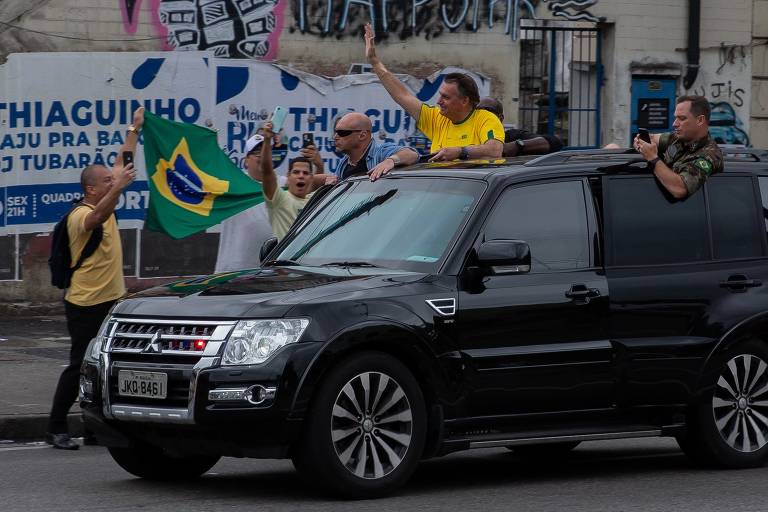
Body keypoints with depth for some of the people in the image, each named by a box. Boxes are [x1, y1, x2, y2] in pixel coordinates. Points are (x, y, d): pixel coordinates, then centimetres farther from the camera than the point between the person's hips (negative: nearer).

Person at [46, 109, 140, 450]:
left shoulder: (104, 202, 8)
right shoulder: (80, 215, -17)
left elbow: (121, 165, 16)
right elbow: (98, 217, -40)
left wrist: (134, 130, 15)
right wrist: (119, 188, -54)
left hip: (111, 300, 9)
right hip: (85, 304, -9)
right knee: (79, 367, -7)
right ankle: (56, 429, -1)